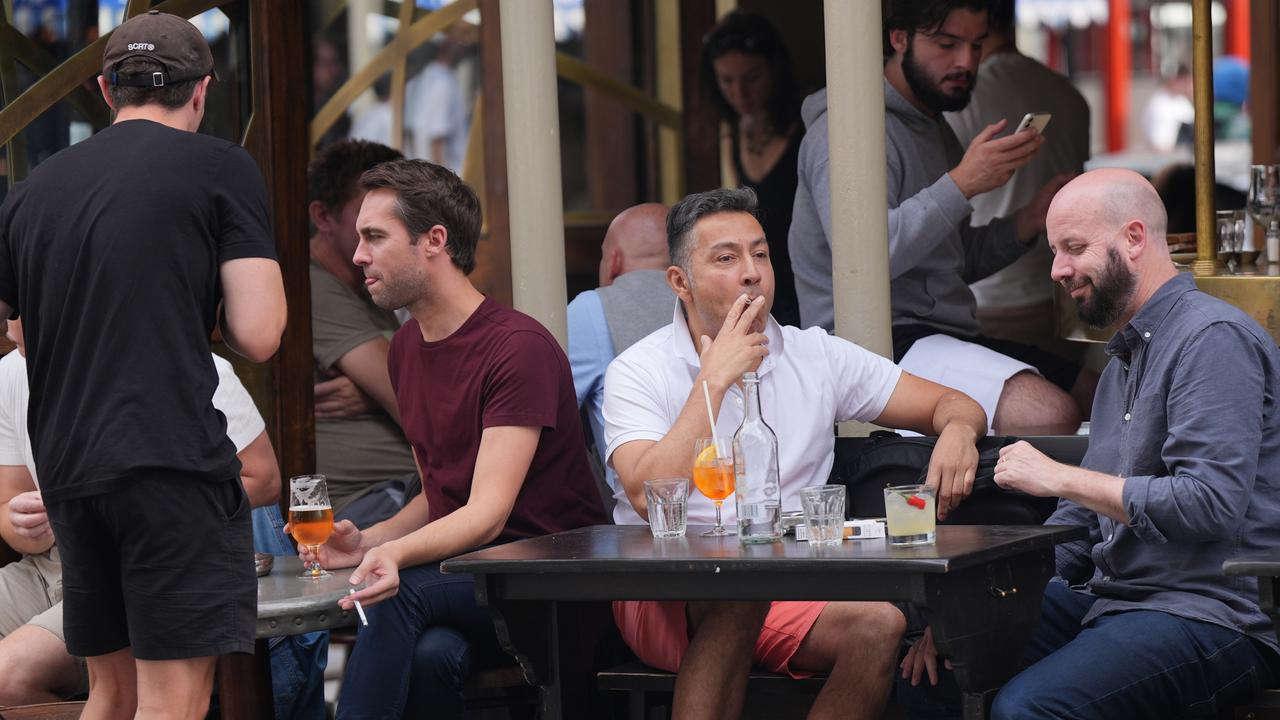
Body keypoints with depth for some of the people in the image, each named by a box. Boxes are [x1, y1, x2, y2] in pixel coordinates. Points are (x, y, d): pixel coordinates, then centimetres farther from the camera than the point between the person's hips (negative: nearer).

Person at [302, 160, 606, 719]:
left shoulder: (519, 347, -13)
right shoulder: (407, 347, 14)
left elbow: (489, 511, -21)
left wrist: (396, 554, -39)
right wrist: (370, 540, -2)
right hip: (458, 574, 5)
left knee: (402, 594, -33)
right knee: (430, 655, -31)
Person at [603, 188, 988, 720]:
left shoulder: (817, 357, 11)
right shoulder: (638, 373, 0)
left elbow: (950, 403, 15)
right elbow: (650, 499, -18)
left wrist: (957, 431, -10)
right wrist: (716, 378, -14)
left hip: (791, 586, 4)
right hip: (664, 602, -4)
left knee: (881, 623, -27)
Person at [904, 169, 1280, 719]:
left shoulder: (1212, 340, -11)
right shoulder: (1125, 356, 21)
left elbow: (1211, 503, -22)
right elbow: (1087, 518, 23)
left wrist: (1060, 478, -16)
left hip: (1215, 613, -10)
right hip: (1113, 600, 10)